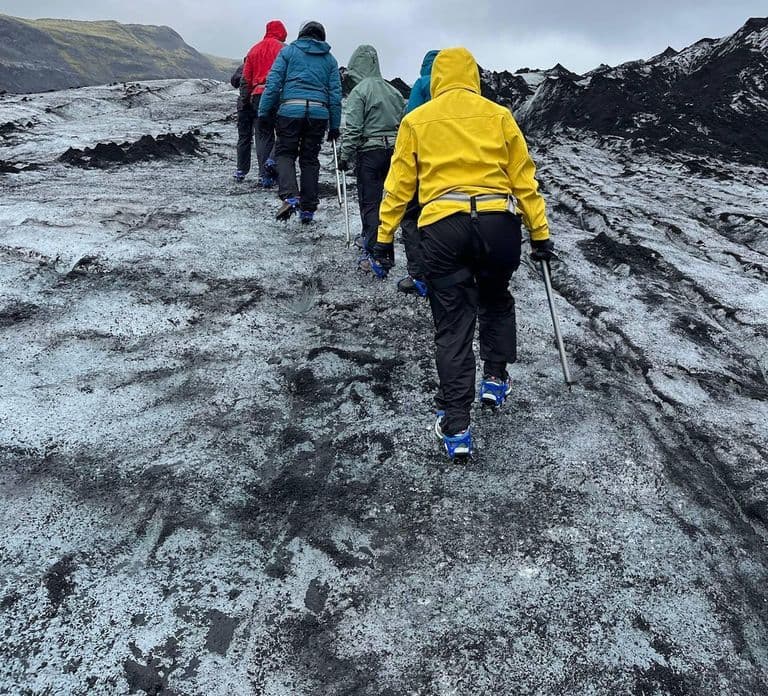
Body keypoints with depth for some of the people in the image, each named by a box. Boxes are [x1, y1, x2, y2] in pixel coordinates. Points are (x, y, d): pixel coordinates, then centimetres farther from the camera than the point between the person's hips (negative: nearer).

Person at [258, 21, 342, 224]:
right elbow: (335, 94, 13)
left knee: (285, 153, 7)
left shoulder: (288, 51, 11)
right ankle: (308, 208, 10)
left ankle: (290, 196, -16)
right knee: (310, 159, 10)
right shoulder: (329, 59, 19)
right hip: (319, 113, 2)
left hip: (290, 109, -2)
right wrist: (334, 126, 14)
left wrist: (264, 111, 3)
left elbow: (274, 82, 2)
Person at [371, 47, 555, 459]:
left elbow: (399, 184, 7)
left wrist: (384, 237, 12)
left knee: (452, 325, 5)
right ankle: (496, 379, 30)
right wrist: (540, 233, 13)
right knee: (496, 299, 29)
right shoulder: (498, 115, 10)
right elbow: (524, 177, 9)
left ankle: (455, 427, 2)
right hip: (498, 222, 1)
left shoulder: (416, 120, 11)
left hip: (442, 228, -1)